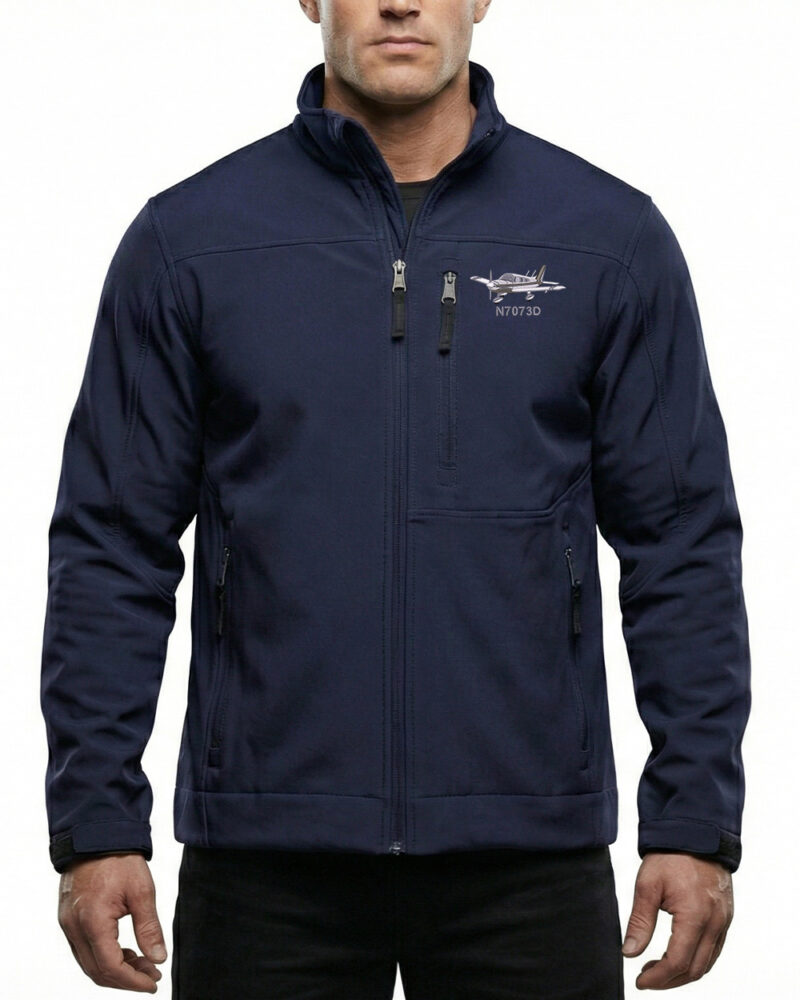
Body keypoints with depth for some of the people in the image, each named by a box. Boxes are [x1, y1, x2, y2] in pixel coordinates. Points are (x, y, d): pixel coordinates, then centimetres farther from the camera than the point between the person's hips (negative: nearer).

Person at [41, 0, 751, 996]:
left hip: (528, 853, 0)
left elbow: (682, 543, 3)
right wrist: (94, 823, -4)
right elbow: (115, 545, 2)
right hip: (268, 860, 0)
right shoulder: (188, 240, 1)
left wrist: (696, 822, -3)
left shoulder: (610, 237, 2)